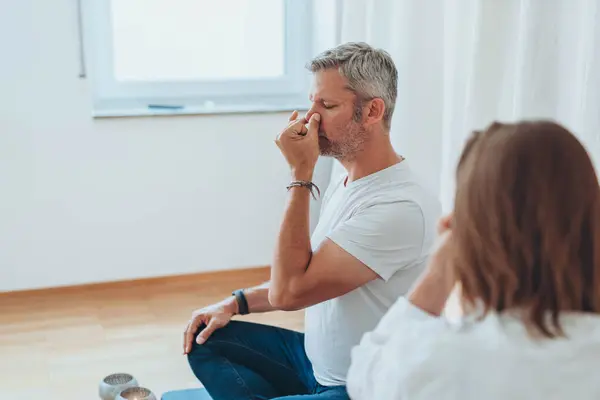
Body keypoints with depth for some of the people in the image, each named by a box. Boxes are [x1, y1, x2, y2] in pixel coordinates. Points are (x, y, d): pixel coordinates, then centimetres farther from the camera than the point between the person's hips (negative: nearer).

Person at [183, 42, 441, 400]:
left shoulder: (400, 206, -26)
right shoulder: (345, 183, 6)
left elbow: (288, 292, -26)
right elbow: (303, 279, 16)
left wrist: (300, 175, -23)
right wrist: (236, 303, 3)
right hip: (317, 362, 9)